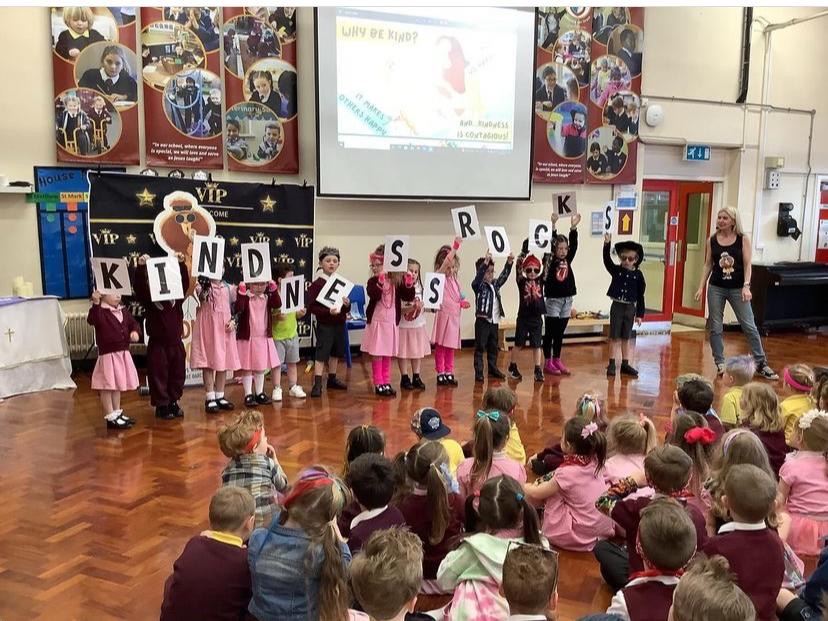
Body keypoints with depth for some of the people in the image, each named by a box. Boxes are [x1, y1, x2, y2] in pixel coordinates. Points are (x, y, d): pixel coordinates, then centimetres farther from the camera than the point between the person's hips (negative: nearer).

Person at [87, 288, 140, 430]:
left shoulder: (123, 311, 10)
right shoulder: (100, 311, -13)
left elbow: (133, 323, 16)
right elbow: (92, 320, -32)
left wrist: (134, 331, -5)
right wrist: (95, 303, -43)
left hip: (123, 353, 8)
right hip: (108, 354, -8)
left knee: (118, 385, 18)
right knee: (108, 386, -2)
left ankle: (117, 413, 30)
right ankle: (111, 418, 3)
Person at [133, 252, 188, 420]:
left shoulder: (176, 296, 3)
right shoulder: (148, 298, -5)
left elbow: (185, 283, -8)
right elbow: (138, 286, -20)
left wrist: (181, 264, -20)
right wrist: (141, 267, -33)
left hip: (176, 342, 4)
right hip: (157, 343, -4)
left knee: (177, 374, 12)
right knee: (159, 375, 3)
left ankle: (173, 402, 26)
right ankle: (161, 405, 14)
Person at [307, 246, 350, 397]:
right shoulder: (317, 284, -10)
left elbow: (346, 307, 13)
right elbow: (311, 307, -16)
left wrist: (347, 304, -10)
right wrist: (328, 311, -27)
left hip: (339, 324, 6)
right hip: (324, 325, -6)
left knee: (336, 353, 17)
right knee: (321, 354, -5)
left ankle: (332, 379, 31)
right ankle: (317, 384, -2)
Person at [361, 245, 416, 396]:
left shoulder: (397, 282, 0)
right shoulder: (373, 281, -8)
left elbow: (409, 297, 0)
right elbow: (373, 295, -26)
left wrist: (409, 285, -17)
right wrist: (380, 282, -39)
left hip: (392, 322, 3)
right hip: (376, 321, -3)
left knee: (388, 355, 12)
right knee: (377, 355, 2)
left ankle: (386, 383, 22)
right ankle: (378, 384, 10)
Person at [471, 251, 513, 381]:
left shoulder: (495, 284, 11)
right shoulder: (478, 286, -9)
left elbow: (504, 276, 13)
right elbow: (478, 277, -26)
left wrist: (509, 262, 0)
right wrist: (485, 262, -38)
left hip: (494, 321, 7)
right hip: (482, 321, -7)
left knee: (493, 347, 15)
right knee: (480, 347, -2)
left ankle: (493, 369, 27)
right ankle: (478, 372, 1)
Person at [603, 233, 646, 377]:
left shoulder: (638, 275, -2)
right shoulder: (616, 270, -2)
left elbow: (640, 296, 1)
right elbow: (607, 260, -19)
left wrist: (639, 314, 1)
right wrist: (607, 244, -32)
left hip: (630, 308, 1)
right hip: (617, 306, -1)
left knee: (626, 337, 10)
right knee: (614, 337, 3)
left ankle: (625, 364, 19)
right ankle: (611, 364, 9)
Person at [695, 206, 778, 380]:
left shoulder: (743, 239, -2)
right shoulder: (711, 240, 3)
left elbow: (747, 264, -5)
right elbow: (708, 265, 7)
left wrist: (746, 286, -15)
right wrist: (701, 287, 1)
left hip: (737, 288, -2)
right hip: (716, 288, 2)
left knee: (749, 326, 1)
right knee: (715, 327, 3)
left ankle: (761, 364, 10)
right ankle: (720, 363, 15)